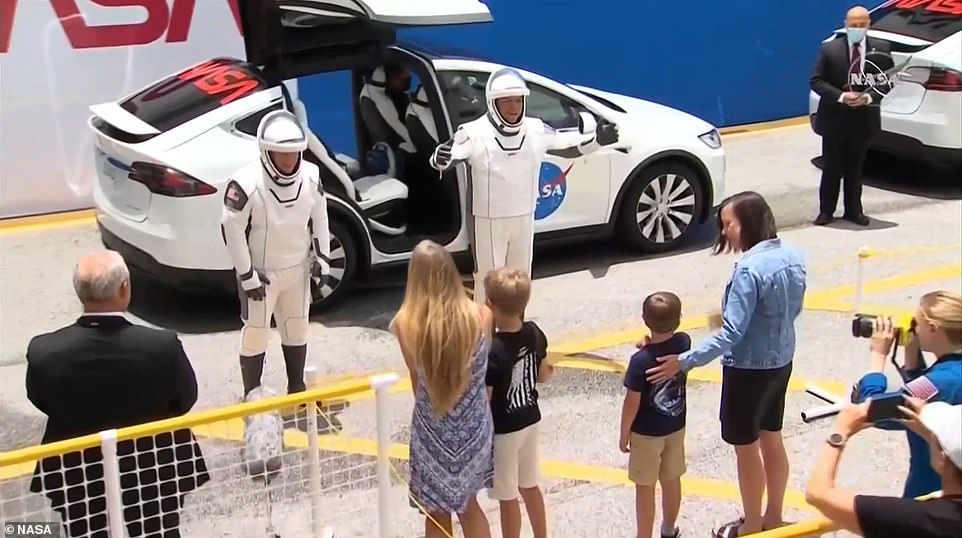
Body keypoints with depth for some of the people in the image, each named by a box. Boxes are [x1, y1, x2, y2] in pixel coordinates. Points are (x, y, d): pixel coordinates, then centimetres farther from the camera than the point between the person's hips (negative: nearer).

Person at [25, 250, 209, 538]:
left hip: (77, 477, 1)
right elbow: (185, 400, -10)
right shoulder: (163, 345, -27)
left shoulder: (45, 351, -23)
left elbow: (41, 401, -4)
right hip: (154, 472, -1)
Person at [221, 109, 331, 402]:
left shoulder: (311, 176, -9)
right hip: (260, 273, -5)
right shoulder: (246, 182, -25)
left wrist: (322, 259, 4)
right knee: (256, 333, 5)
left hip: (298, 270, 5)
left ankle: (297, 390, 37)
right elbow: (232, 229, -19)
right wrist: (246, 274, -16)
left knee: (297, 329, 19)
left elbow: (319, 218, 5)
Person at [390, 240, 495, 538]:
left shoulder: (405, 323, -17)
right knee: (468, 504, 26)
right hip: (473, 426, 2)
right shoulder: (481, 316, -13)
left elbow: (417, 380, -8)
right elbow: (482, 367, -1)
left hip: (432, 429, -2)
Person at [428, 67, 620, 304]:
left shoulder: (536, 130, -4)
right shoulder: (475, 133, -18)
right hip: (489, 220, -5)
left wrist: (597, 139, -6)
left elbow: (569, 147, 9)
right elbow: (439, 160, -23)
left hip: (524, 217, 5)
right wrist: (442, 156, -47)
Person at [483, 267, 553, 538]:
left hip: (502, 431, -7)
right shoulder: (535, 333, -9)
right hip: (530, 421, 7)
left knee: (508, 497, 10)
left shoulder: (492, 353, -30)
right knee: (530, 487, 23)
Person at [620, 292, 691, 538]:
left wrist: (624, 433, -6)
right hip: (676, 427, 6)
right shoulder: (684, 343, -12)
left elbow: (632, 403, -20)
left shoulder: (640, 361, -27)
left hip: (646, 433, -6)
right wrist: (651, 347, -7)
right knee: (671, 481, 21)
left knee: (645, 488, 7)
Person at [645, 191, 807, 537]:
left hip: (749, 369, -8)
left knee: (746, 448, 10)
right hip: (781, 362, 8)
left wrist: (683, 362, -28)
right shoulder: (793, 257, -2)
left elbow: (731, 334, -29)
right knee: (772, 440, 22)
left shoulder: (750, 269, -27)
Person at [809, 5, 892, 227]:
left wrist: (869, 97, -16)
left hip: (864, 117, 2)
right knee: (831, 167, 6)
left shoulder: (881, 49, 0)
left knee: (855, 167, 12)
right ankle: (826, 210, 16)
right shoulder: (829, 49, -6)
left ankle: (853, 210, 23)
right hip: (834, 117, -1)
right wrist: (841, 96, -19)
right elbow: (816, 81, -7)